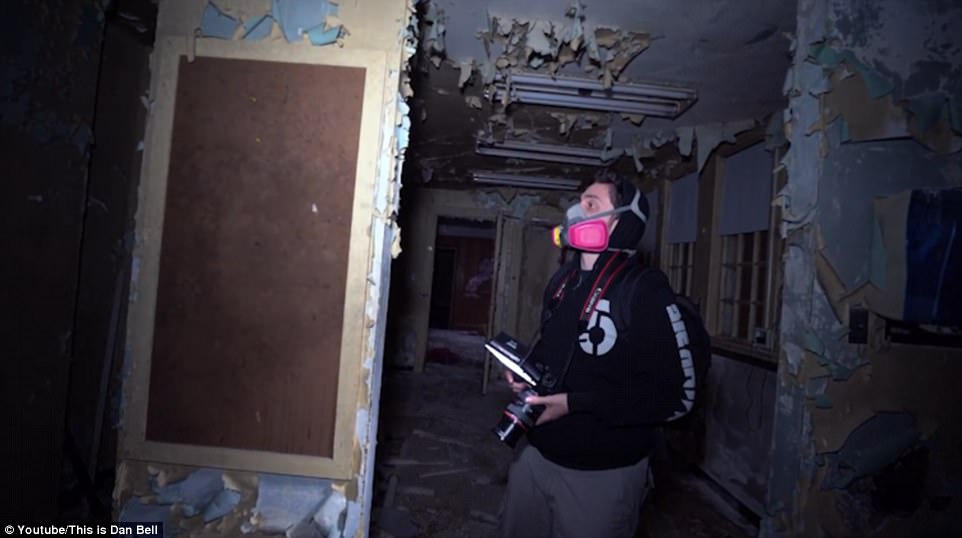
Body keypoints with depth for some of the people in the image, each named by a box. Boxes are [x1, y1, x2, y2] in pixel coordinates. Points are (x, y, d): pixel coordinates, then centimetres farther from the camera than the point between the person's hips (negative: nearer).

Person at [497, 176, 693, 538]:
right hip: (535, 455, 7)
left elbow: (675, 397, -22)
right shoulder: (562, 280, 6)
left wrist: (576, 403, -24)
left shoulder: (645, 291, -19)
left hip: (602, 474, -7)